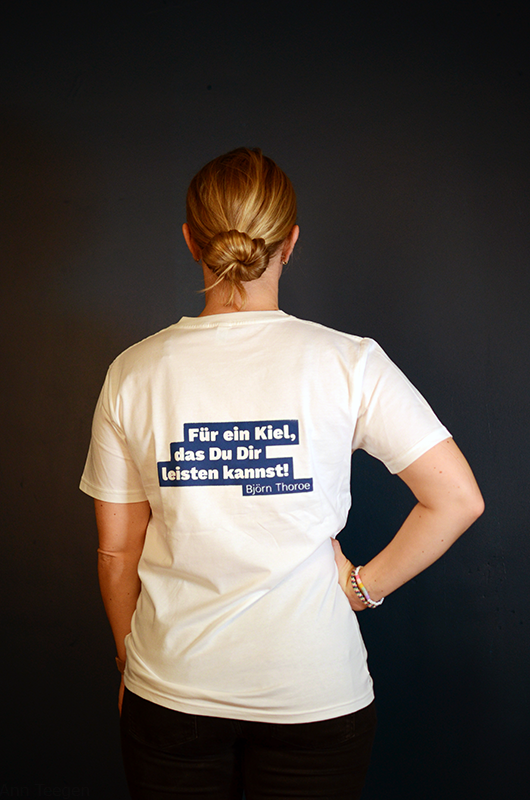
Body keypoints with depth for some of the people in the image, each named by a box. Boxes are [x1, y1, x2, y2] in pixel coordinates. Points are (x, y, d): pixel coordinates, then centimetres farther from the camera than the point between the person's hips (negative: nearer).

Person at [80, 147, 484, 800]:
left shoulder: (133, 372, -7)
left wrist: (131, 657, 13)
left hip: (172, 692, 2)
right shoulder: (348, 362, -12)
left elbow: (116, 551, -1)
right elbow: (458, 500, -12)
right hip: (316, 694, -1)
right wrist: (363, 585, -3)